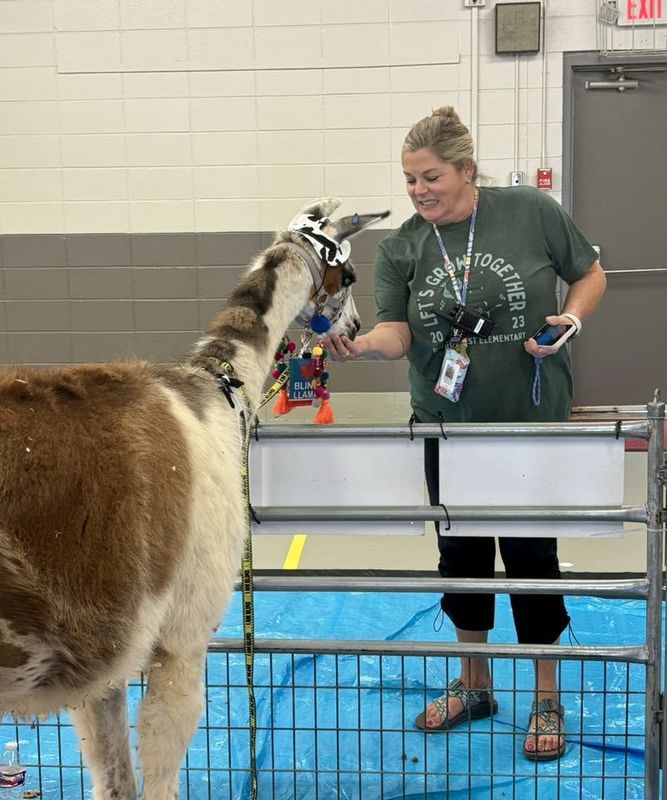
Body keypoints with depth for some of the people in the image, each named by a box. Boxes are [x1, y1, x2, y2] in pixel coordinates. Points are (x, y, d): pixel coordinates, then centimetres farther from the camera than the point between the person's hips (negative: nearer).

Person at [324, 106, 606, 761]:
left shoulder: (532, 212, -7)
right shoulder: (400, 247, -2)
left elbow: (590, 273, 4)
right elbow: (396, 334, -11)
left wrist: (571, 319, -14)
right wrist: (360, 344, -32)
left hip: (531, 419, -3)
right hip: (447, 424, 3)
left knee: (530, 554, 4)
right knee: (461, 553, 13)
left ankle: (547, 699, 22)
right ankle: (473, 684, 33)